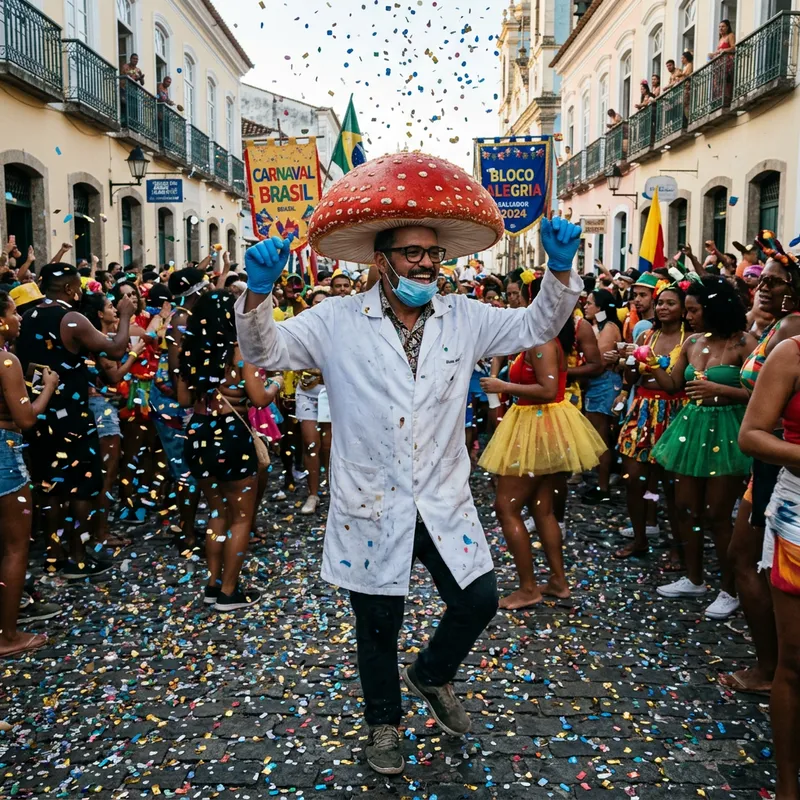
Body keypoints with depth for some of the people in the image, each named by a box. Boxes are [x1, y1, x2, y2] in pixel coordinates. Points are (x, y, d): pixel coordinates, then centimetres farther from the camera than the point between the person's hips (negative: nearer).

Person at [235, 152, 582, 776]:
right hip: (372, 511, -2)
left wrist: (560, 269, -8)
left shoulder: (464, 319, 3)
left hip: (444, 505, 3)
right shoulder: (338, 322, -6)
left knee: (480, 601, 9)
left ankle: (432, 676, 42)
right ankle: (385, 722, 42)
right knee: (378, 626, 13)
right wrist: (259, 289, -25)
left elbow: (536, 327, 8)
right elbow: (265, 350, -7)